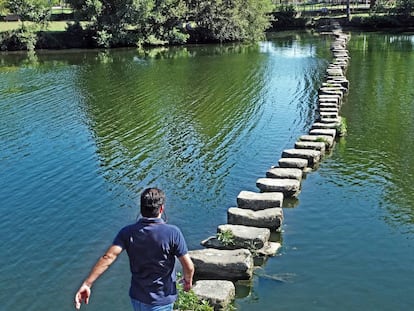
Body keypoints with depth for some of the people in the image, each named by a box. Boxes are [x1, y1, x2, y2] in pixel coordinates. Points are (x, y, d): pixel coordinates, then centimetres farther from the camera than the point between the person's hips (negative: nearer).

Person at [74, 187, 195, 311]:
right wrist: (188, 280, 5)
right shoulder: (172, 232, -20)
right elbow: (189, 267, -16)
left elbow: (108, 257, -22)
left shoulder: (128, 232, -11)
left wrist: (86, 284, -24)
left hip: (136, 297, 4)